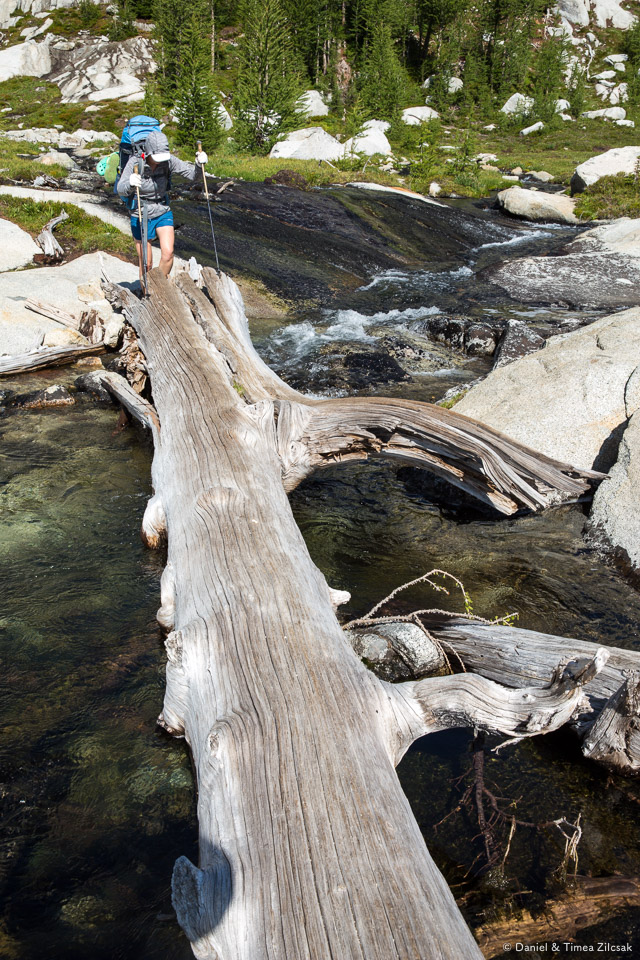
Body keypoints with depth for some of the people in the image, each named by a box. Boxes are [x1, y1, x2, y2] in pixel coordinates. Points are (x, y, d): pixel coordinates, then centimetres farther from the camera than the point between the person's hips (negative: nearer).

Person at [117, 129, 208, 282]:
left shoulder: (168, 160, -12)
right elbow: (121, 190, -27)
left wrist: (199, 164, -32)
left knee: (168, 253, -16)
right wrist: (131, 183, -51)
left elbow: (192, 175, -10)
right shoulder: (135, 162, -19)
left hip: (163, 213, 2)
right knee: (146, 263, 3)